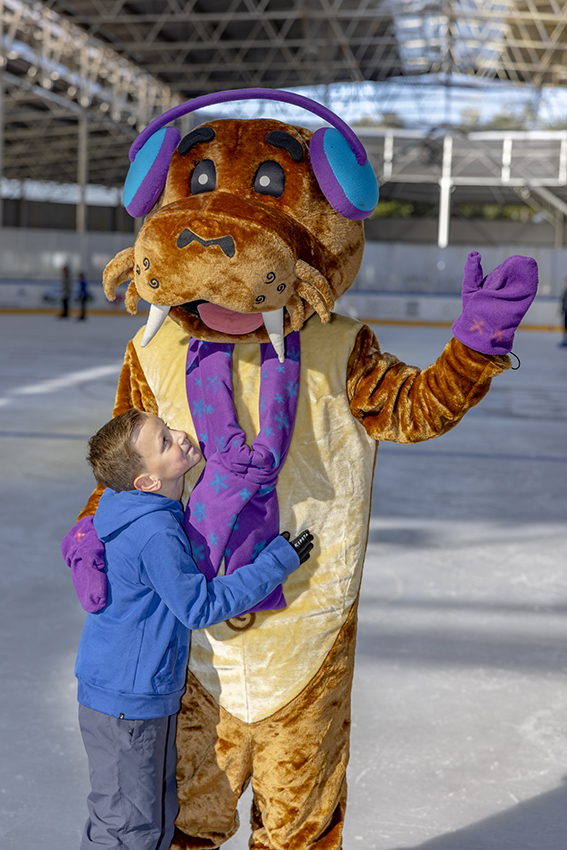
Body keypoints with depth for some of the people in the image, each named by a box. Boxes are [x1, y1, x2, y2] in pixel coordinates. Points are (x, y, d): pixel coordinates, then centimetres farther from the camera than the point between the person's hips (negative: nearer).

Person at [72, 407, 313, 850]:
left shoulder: (158, 514, 3)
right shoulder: (156, 534, -27)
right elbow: (200, 606, -22)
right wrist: (278, 561, -19)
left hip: (147, 696, 10)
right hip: (127, 705, -10)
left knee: (159, 813, 23)